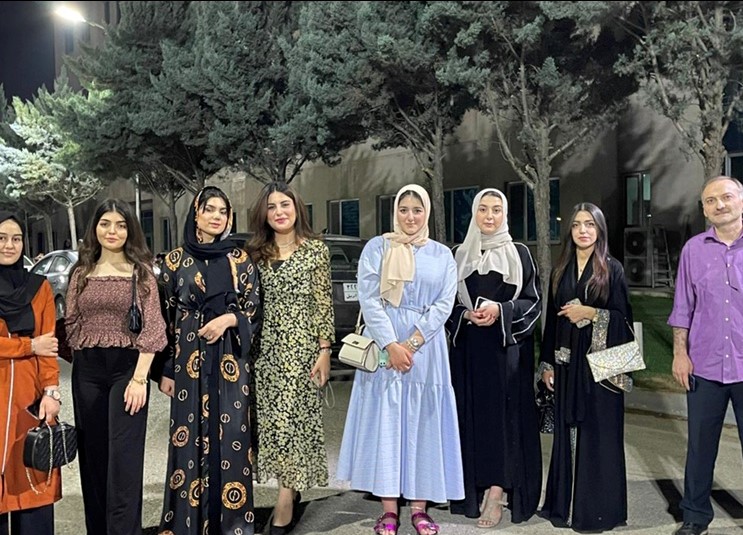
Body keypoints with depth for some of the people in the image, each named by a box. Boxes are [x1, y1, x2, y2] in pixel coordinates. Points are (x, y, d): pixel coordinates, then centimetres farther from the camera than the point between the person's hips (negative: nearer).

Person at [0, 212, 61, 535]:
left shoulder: (40, 287, 7)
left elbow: (48, 345, 1)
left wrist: (52, 391, -9)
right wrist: (29, 345, -6)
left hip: (31, 396, 1)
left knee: (34, 480, 5)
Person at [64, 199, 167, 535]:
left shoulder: (141, 272, 1)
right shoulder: (81, 273, 10)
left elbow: (152, 328, -6)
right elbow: (71, 325, 13)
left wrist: (140, 377, -14)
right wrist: (87, 358, 3)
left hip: (127, 368, -3)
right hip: (86, 373, 4)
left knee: (123, 459, -4)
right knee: (93, 456, 10)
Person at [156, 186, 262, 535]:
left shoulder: (239, 259, 5)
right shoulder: (176, 260, 3)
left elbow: (254, 308, 6)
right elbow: (165, 316, 4)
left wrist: (229, 319, -14)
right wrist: (166, 369, 0)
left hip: (230, 360, 1)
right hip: (189, 360, 0)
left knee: (230, 437, 3)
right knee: (190, 438, 3)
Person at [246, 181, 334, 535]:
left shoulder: (315, 249, -1)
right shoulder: (257, 252, 10)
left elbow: (323, 303, -4)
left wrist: (324, 350, -9)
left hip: (301, 345, -4)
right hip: (266, 347, 4)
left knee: (291, 417, -5)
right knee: (273, 419, 6)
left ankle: (285, 504, 2)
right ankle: (291, 491, 20)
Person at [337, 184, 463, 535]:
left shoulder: (442, 254, 8)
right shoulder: (377, 248, 3)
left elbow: (445, 303, 0)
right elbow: (369, 299, -5)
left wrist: (412, 343, -11)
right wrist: (391, 345, -14)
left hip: (425, 347, 2)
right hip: (385, 344, -1)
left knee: (423, 422, 3)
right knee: (384, 420, -1)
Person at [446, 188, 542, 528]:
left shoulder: (519, 253, 4)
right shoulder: (461, 255, 11)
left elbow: (533, 301, 1)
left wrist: (500, 311, -16)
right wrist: (467, 315, -10)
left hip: (508, 346, -2)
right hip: (469, 348, 2)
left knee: (505, 412, -5)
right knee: (473, 412, 3)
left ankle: (497, 490, -2)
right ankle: (476, 488, 10)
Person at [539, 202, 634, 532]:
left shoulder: (612, 269, -1)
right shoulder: (560, 271, 10)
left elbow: (624, 317, -3)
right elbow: (551, 319, 10)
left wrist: (592, 313, -17)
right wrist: (547, 363, 7)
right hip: (566, 361, 4)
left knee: (598, 432, 0)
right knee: (567, 431, 8)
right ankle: (564, 504, 18)